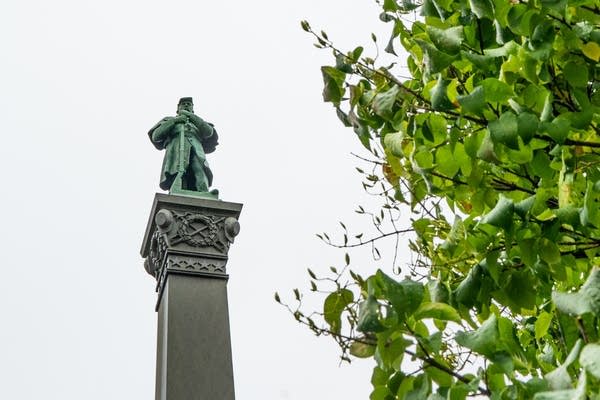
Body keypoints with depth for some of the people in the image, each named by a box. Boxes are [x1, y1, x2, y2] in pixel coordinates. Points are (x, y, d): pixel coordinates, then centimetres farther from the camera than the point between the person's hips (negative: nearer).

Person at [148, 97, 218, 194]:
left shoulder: (198, 123, 39)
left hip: (196, 152, 1)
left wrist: (189, 115, 12)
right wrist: (175, 120, 11)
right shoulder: (169, 120, 36)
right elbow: (156, 136, 16)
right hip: (176, 152, -1)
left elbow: (208, 132, 13)